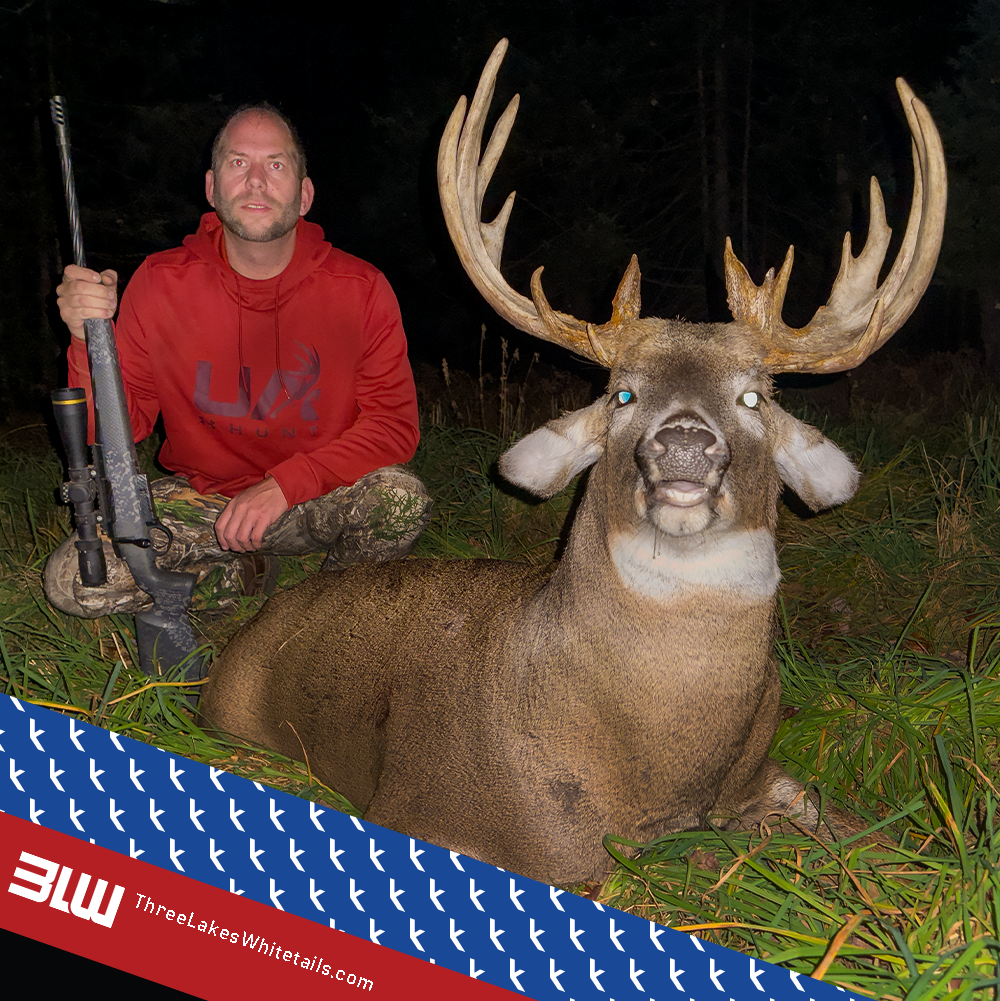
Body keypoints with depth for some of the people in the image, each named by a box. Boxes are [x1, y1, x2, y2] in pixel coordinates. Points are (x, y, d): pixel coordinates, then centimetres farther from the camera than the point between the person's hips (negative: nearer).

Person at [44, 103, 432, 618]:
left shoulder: (361, 290, -11)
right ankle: (240, 570, 7)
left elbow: (395, 424, -13)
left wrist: (284, 485, -25)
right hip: (198, 499, 1)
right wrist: (91, 340, -28)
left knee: (402, 497, -32)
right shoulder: (159, 282, -9)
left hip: (316, 501, -1)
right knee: (72, 580, -20)